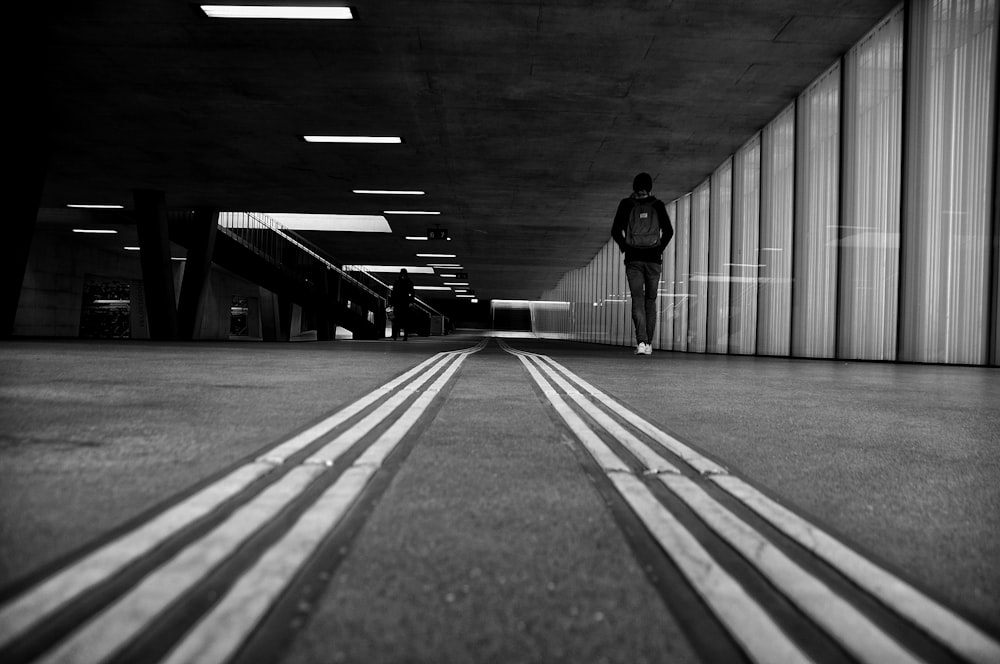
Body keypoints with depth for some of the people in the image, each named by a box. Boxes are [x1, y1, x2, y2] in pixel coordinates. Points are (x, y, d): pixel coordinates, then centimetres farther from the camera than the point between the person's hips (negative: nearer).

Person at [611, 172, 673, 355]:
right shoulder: (658, 206, 5)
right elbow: (668, 231, -2)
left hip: (633, 258, -1)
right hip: (653, 258, 1)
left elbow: (615, 231, -2)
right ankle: (648, 344, 11)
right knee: (651, 301, 11)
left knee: (637, 300, -3)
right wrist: (660, 249, 10)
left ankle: (641, 342, -20)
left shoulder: (626, 204, 4)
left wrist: (624, 248, 11)